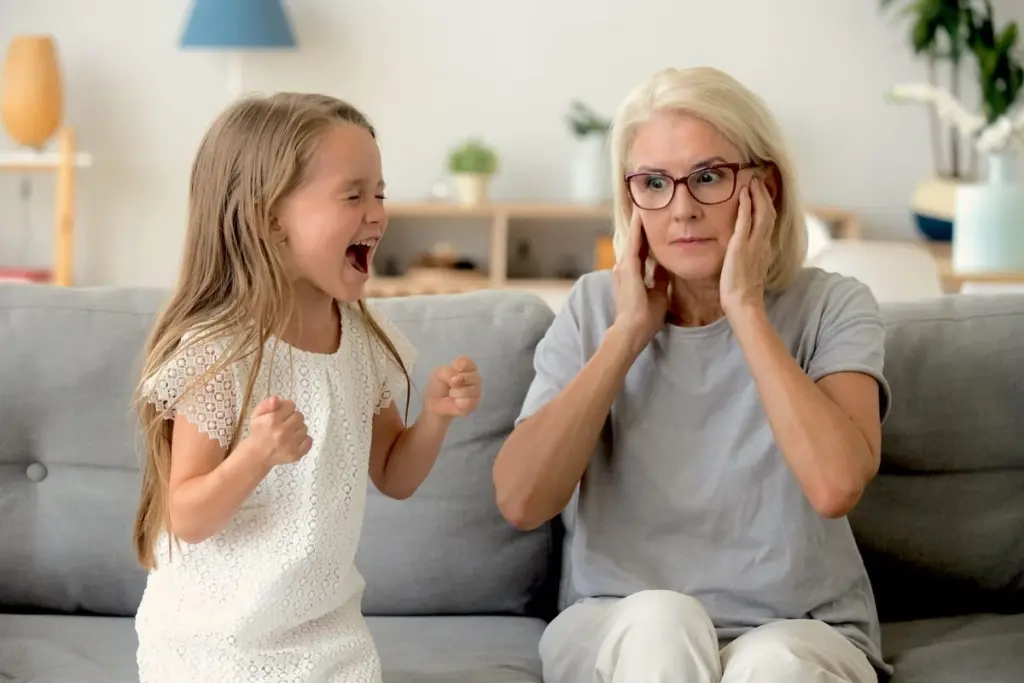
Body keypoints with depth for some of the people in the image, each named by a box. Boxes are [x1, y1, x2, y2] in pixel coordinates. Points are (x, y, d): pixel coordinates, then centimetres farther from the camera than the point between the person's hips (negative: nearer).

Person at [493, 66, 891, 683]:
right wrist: (628, 333, -11)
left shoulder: (832, 308, -5)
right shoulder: (597, 306, 1)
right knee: (659, 617, -31)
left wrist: (744, 308, -17)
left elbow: (836, 485, -25)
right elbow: (521, 503, -10)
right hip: (619, 630, 2)